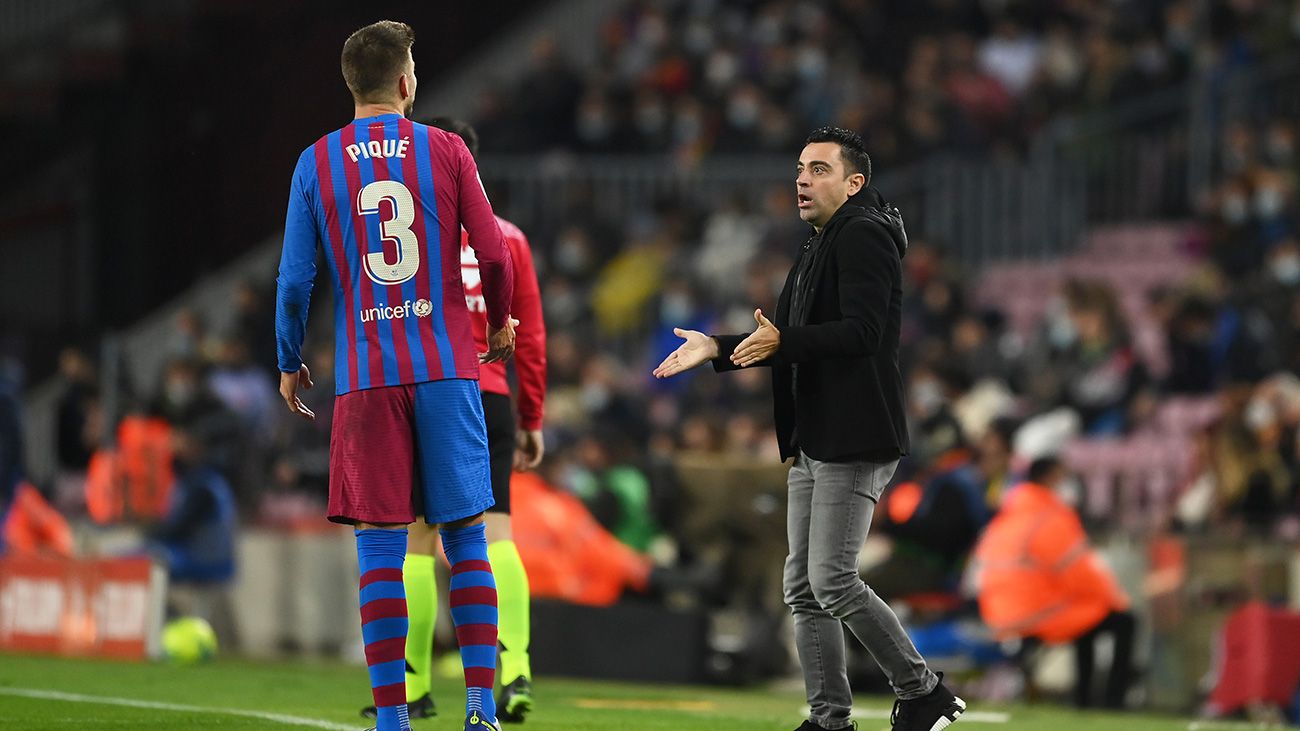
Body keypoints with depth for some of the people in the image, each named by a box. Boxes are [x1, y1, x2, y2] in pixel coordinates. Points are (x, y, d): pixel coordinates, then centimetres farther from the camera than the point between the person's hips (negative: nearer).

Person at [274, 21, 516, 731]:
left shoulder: (316, 163, 2)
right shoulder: (445, 150, 1)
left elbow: (294, 279, 1)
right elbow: (493, 254, 0)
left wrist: (289, 363, 15)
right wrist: (500, 323, 19)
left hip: (365, 378, 0)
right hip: (447, 369, 0)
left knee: (380, 547, 0)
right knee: (466, 537, 5)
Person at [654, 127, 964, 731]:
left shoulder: (864, 235, -11)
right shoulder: (817, 248, 21)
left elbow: (862, 331, -23)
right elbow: (787, 342, 25)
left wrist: (783, 341, -28)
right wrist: (719, 349, 14)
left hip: (857, 442, -10)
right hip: (814, 445, 10)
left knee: (832, 580, -13)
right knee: (803, 588, 8)